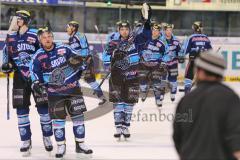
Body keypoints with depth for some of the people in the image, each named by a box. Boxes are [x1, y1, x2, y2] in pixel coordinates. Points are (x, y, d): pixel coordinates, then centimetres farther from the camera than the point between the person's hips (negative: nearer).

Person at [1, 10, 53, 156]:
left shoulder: (36, 35, -5)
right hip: (20, 77, 4)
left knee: (43, 106, 0)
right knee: (21, 109, 0)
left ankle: (47, 137, 14)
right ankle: (26, 141, 8)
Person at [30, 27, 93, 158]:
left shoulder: (64, 49, -2)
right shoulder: (38, 56, -2)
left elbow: (78, 59, 7)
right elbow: (35, 72, 4)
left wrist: (85, 70, -1)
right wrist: (36, 83, -10)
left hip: (73, 88, 1)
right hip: (54, 92, -1)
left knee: (78, 116, 2)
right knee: (58, 118, 0)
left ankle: (80, 144, 12)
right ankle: (61, 146, 13)